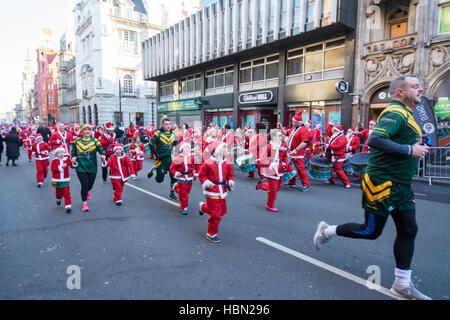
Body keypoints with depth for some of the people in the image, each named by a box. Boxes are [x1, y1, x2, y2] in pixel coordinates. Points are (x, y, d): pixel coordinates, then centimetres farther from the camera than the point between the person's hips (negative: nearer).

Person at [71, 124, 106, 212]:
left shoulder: (95, 141, -1)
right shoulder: (77, 141, 4)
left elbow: (101, 149, -5)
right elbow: (73, 150, 18)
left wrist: (103, 155, -26)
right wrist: (73, 156, 0)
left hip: (92, 167, 1)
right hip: (81, 167, 0)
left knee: (90, 184, 12)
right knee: (84, 184, -7)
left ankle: (87, 192, 50)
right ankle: (84, 203, 8)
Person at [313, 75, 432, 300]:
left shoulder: (404, 114, 18)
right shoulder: (395, 113, -16)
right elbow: (374, 140, -30)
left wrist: (417, 147, 12)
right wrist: (410, 150, -24)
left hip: (400, 186, 10)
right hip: (383, 183, -10)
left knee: (408, 231, 9)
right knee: (371, 231, 1)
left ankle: (402, 284, 20)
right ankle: (327, 231, 22)